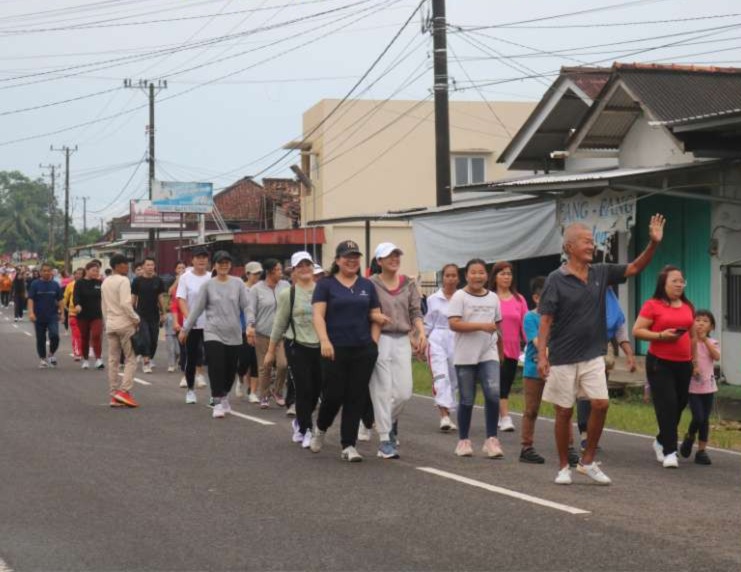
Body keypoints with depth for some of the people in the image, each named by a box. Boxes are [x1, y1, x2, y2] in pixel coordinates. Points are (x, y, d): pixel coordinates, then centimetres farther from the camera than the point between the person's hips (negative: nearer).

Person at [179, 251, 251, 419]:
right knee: (216, 369, -9)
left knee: (230, 370, 7)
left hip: (233, 334, 2)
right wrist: (185, 329, 4)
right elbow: (197, 309, 4)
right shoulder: (208, 285, 1)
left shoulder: (238, 283, 3)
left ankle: (224, 397, 29)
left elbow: (246, 305, 1)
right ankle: (218, 403, -4)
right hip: (213, 333, -2)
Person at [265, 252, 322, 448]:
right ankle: (306, 431, 8)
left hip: (319, 346, 3)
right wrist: (271, 351, 6)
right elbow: (279, 324, 4)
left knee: (316, 390, 9)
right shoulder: (287, 294, -1)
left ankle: (300, 423, 33)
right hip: (297, 346, -3)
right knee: (304, 389, -5)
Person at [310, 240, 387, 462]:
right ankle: (320, 428, 30)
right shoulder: (326, 284, 1)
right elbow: (318, 315, -7)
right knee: (333, 395, -1)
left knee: (356, 398, 2)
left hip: (363, 350, 3)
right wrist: (324, 340, -21)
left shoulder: (367, 285, 12)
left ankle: (348, 446, 8)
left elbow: (374, 313, 17)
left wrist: (379, 317, -7)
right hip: (335, 350, -3)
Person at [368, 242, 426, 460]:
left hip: (403, 340, 4)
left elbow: (416, 312, 6)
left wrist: (421, 333, -10)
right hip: (380, 340, -4)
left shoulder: (408, 284, 10)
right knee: (382, 391, -4)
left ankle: (389, 422, 30)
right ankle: (385, 440, 1)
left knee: (404, 392, 0)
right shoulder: (371, 284, -2)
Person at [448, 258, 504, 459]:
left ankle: (491, 440, -5)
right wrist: (481, 326, -21)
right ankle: (463, 441, 17)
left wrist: (500, 351, 21)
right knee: (467, 400, 4)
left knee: (493, 394, -13)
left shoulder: (493, 298, 11)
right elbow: (454, 324, -15)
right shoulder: (460, 296, -4)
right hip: (465, 356, -3)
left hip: (488, 354, 3)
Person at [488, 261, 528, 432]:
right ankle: (505, 418, -15)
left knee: (507, 385, 11)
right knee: (501, 384, -12)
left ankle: (496, 416, 24)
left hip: (513, 349, 4)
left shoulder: (519, 299, 7)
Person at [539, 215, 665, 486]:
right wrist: (541, 355, -18)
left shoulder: (601, 273, 4)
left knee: (601, 404, -7)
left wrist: (653, 243, -9)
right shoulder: (556, 279, -10)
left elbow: (635, 267, 6)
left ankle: (588, 461, 9)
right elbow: (545, 321, -11)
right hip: (563, 358, -4)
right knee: (564, 412, 4)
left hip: (593, 356, 4)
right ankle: (563, 467, 17)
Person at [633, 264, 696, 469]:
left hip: (683, 364, 6)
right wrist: (661, 335, -20)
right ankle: (670, 452, -6)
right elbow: (637, 331, -9)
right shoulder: (652, 305, -6)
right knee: (667, 405, -10)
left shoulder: (688, 307, 11)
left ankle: (661, 441, 33)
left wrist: (695, 360, 18)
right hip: (659, 363, -6)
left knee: (680, 404, 11)